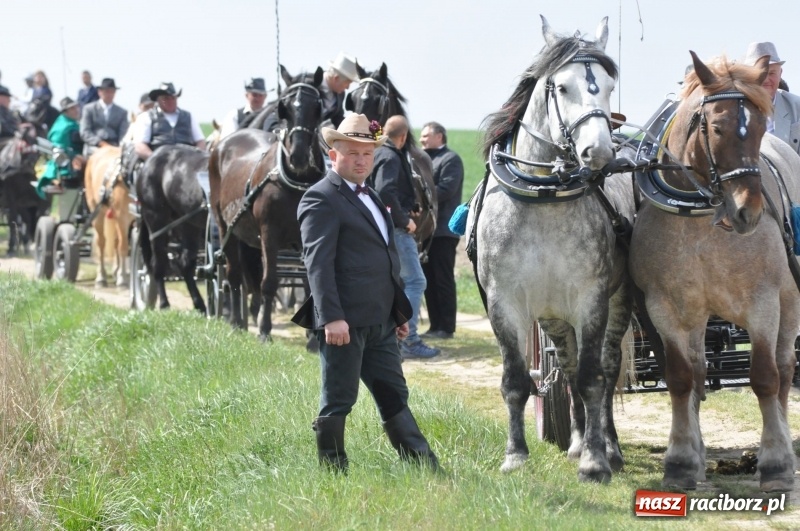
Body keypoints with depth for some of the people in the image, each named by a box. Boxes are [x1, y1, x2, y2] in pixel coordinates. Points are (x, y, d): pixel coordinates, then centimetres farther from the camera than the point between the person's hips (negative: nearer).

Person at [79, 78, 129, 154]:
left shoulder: (122, 112, 18)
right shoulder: (89, 109, 12)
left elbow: (123, 134, 10)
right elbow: (84, 132, 2)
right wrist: (101, 143, -12)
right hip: (94, 149, -2)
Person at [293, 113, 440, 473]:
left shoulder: (369, 197, 21)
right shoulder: (321, 199, -9)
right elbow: (318, 262, -18)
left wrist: (399, 312, 25)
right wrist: (331, 317, -26)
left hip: (381, 321, 9)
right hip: (345, 321, -9)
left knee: (394, 396, 11)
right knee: (338, 401, 0)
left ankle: (425, 469, 13)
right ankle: (332, 471, 8)